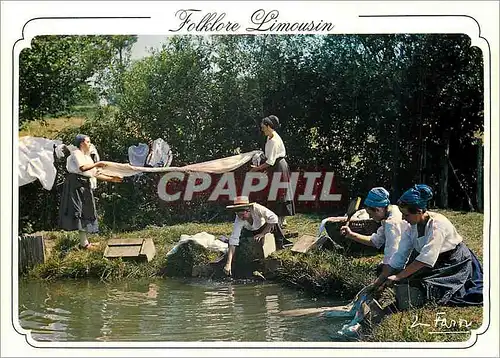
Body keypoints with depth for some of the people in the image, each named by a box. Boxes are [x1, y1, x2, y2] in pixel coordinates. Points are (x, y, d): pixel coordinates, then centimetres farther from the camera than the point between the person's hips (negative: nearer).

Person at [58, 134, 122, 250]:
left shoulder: (87, 157, 25)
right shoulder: (76, 153, -4)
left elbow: (94, 174, 26)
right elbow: (82, 167, -22)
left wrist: (111, 179, 24)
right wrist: (96, 164, -15)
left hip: (85, 186, 10)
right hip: (77, 185, -10)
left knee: (86, 212, 8)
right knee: (79, 211, -12)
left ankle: (84, 241, 12)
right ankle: (84, 243, -15)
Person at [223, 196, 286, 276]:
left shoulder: (256, 208, -41)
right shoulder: (238, 221, -34)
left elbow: (273, 218, -36)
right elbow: (233, 242, -36)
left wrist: (262, 234, -37)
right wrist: (228, 264, -43)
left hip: (265, 224, -2)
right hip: (252, 231, 2)